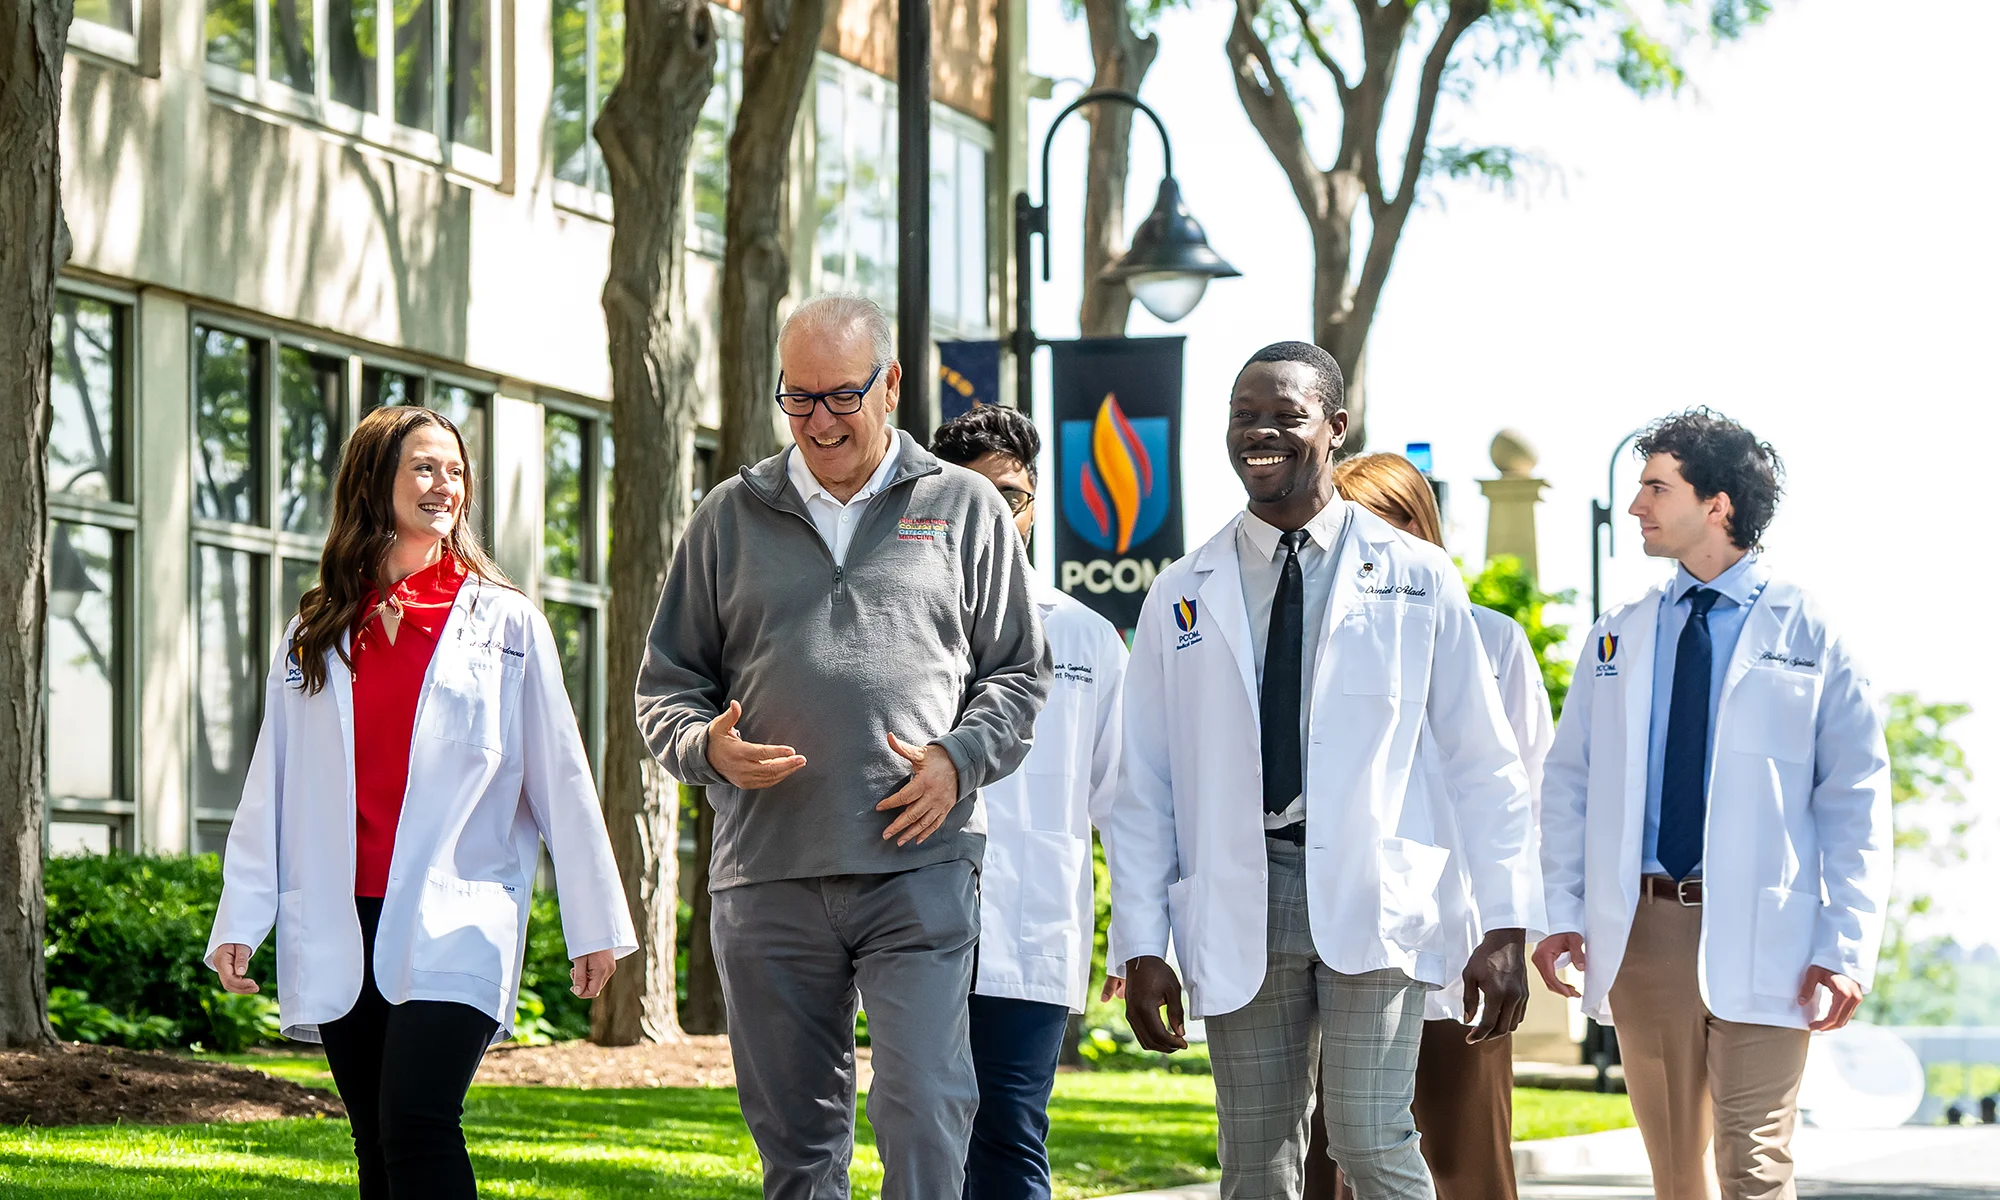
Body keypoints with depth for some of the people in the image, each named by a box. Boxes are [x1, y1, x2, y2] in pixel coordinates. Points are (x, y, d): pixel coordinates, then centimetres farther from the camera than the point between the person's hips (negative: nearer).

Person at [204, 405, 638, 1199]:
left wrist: (594, 923, 3)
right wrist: (240, 919, 5)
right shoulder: (314, 633, 12)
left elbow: (559, 778, 5)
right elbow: (271, 782, 11)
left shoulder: (506, 624, 6)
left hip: (455, 923, -3)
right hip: (341, 930, 3)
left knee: (416, 1125, -19)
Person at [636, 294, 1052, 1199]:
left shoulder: (963, 508, 10)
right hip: (766, 875, 2)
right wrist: (708, 746, -7)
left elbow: (1018, 674, 11)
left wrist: (958, 761, -7)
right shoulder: (731, 517, 13)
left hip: (919, 865, -2)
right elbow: (666, 683, 15)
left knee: (923, 1118, -14)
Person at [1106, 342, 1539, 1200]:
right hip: (1240, 905, 2)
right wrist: (1142, 945, 3)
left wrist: (1506, 925, 0)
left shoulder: (1416, 581, 6)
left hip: (1372, 900, -2)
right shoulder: (1182, 598, 10)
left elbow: (1484, 764, 6)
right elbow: (1143, 786, 10)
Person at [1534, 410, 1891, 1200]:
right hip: (1639, 927, 4)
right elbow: (1569, 780, 13)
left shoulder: (1810, 633, 1)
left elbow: (1856, 800, -1)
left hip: (1760, 938, -4)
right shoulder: (1618, 638, 13)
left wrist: (1847, 950, -9)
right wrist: (1562, 913, 1)